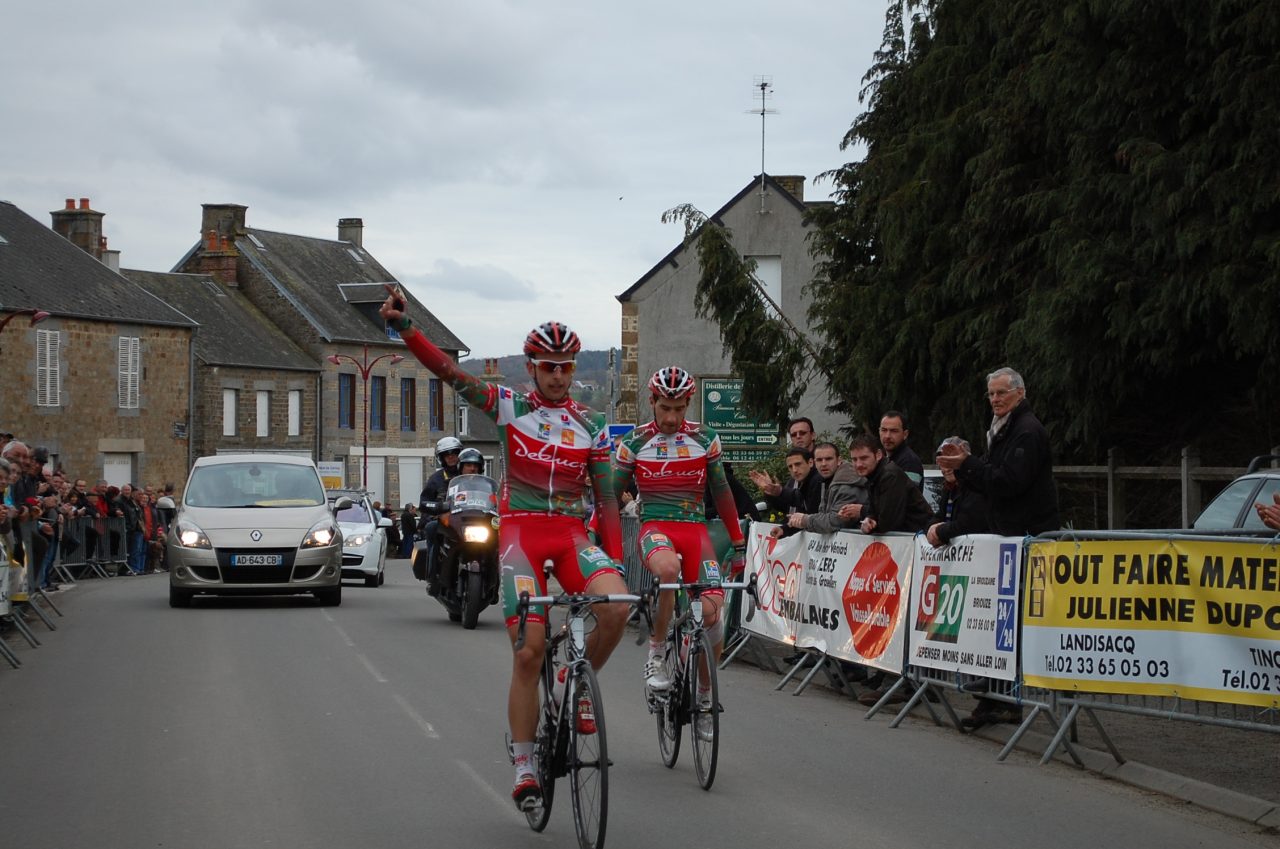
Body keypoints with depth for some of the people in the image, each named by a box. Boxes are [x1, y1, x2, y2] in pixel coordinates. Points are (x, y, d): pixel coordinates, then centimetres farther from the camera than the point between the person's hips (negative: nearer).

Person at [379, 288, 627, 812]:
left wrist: (615, 559, 0)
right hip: (521, 532, -2)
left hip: (572, 533, 2)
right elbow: (448, 371, -9)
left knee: (615, 606, -28)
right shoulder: (508, 406, 3)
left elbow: (605, 498, 9)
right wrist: (403, 327, -23)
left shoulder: (590, 425, 9)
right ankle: (524, 765, 3)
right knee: (529, 652, -10)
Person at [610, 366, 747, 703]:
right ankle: (656, 655, -21)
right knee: (668, 569, -40)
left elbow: (721, 491, 14)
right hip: (655, 527, -2)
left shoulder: (704, 439, 6)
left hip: (695, 529, 2)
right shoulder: (635, 442, 2)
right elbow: (611, 494, 7)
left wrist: (738, 543, 14)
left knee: (710, 612, -17)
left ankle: (705, 692, 8)